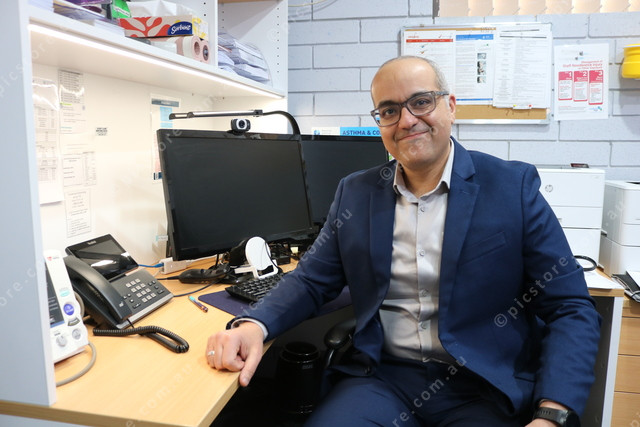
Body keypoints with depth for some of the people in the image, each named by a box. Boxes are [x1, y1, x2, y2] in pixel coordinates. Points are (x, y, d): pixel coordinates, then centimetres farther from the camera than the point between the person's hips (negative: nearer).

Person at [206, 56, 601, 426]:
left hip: (485, 386, 0)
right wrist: (253, 325, -14)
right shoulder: (355, 192, 5)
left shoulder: (513, 186, -4)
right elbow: (312, 280, 6)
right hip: (382, 377, 2)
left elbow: (572, 309, -4)